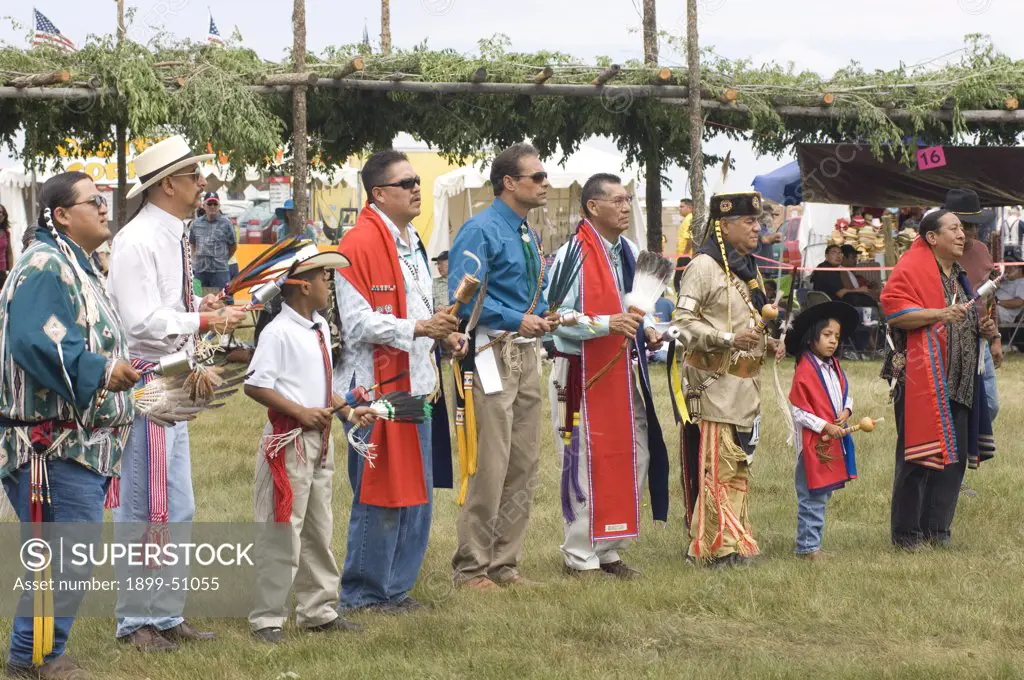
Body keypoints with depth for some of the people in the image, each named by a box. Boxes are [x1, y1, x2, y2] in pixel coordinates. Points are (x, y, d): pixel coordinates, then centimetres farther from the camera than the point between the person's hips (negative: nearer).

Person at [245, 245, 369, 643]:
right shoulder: (279, 332, -15)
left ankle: (319, 611, 27)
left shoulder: (320, 329, 12)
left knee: (319, 530, 16)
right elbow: (255, 386, -20)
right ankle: (267, 619, 0)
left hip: (320, 441, 9)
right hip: (288, 441, -9)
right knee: (282, 533, -6)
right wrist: (301, 413, -21)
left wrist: (349, 413, 11)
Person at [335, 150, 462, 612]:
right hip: (376, 387, -9)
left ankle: (396, 586, 21)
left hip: (414, 383, 9)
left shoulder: (412, 241, 16)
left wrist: (442, 334, 8)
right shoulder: (359, 244, -13)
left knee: (415, 495, 12)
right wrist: (417, 328, -23)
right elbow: (358, 322, -18)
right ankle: (363, 593, 6)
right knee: (377, 495, -3)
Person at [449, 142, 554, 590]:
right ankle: (470, 568, 0)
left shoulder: (528, 234, 16)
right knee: (490, 467, -8)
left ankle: (504, 562, 19)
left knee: (524, 465, 10)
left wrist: (544, 318, 7)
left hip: (525, 352, 9)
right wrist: (517, 320, -19)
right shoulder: (481, 231, -11)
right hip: (492, 351, -9)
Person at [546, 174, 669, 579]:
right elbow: (557, 317, -18)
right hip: (584, 374, -8)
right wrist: (607, 324, -26)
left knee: (635, 458, 10)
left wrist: (647, 329, 5)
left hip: (626, 372, 8)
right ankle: (580, 556, 7)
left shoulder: (631, 252, 12)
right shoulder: (572, 255, -13)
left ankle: (608, 549, 21)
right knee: (587, 462, -3)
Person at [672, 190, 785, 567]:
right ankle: (718, 546, -8)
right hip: (714, 384, -9)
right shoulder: (703, 267, -10)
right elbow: (684, 321, -17)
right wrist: (728, 339, -24)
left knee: (738, 465, 12)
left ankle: (735, 540, 18)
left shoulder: (748, 269, 18)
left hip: (746, 385, 9)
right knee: (716, 465, -9)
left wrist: (767, 342, 12)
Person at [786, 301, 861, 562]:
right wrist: (825, 427, -19)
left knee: (823, 494, 11)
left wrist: (846, 411, -3)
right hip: (813, 443, -8)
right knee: (812, 497, -5)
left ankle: (810, 543, 17)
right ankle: (807, 546, -1)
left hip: (835, 442, 8)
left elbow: (846, 395, 19)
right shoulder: (805, 370, -14)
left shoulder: (834, 367, 12)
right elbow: (798, 411, -15)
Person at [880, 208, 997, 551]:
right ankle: (906, 534, -1)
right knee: (918, 457, -7)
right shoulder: (912, 268, -7)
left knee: (954, 457, 7)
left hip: (958, 381, 8)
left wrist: (982, 329, 11)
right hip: (922, 378, -8)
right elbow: (894, 313, -18)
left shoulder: (958, 274, 20)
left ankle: (937, 529, 15)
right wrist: (940, 314, -26)